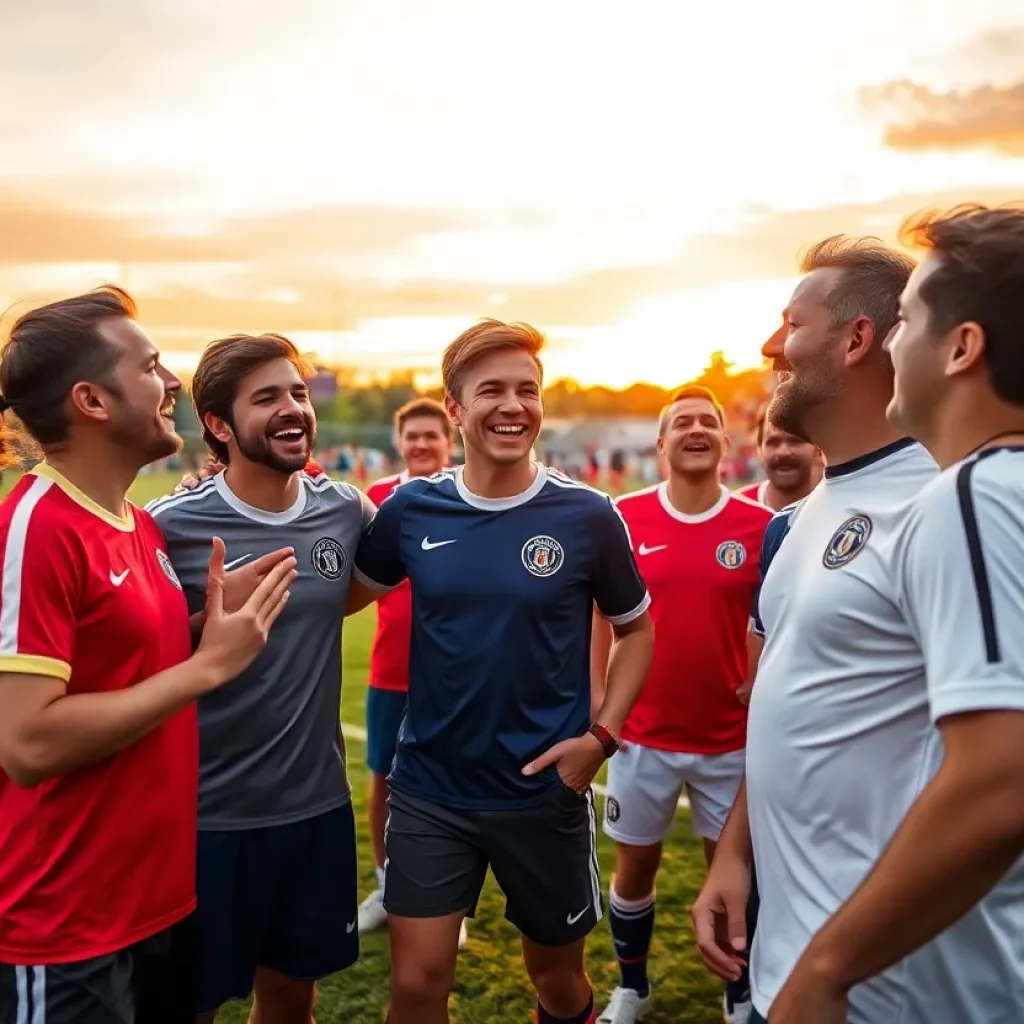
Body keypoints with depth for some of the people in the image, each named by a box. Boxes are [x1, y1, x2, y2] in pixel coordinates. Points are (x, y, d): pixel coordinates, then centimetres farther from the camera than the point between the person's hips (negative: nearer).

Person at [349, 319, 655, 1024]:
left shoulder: (588, 515, -10)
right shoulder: (411, 509, -5)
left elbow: (636, 628, 2)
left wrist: (602, 735, -9)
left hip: (546, 792, 0)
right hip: (429, 791, 1)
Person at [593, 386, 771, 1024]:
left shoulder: (759, 526, -6)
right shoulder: (625, 518, -6)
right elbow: (602, 617, 2)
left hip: (731, 738, 0)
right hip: (643, 735, 1)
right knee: (635, 863, 14)